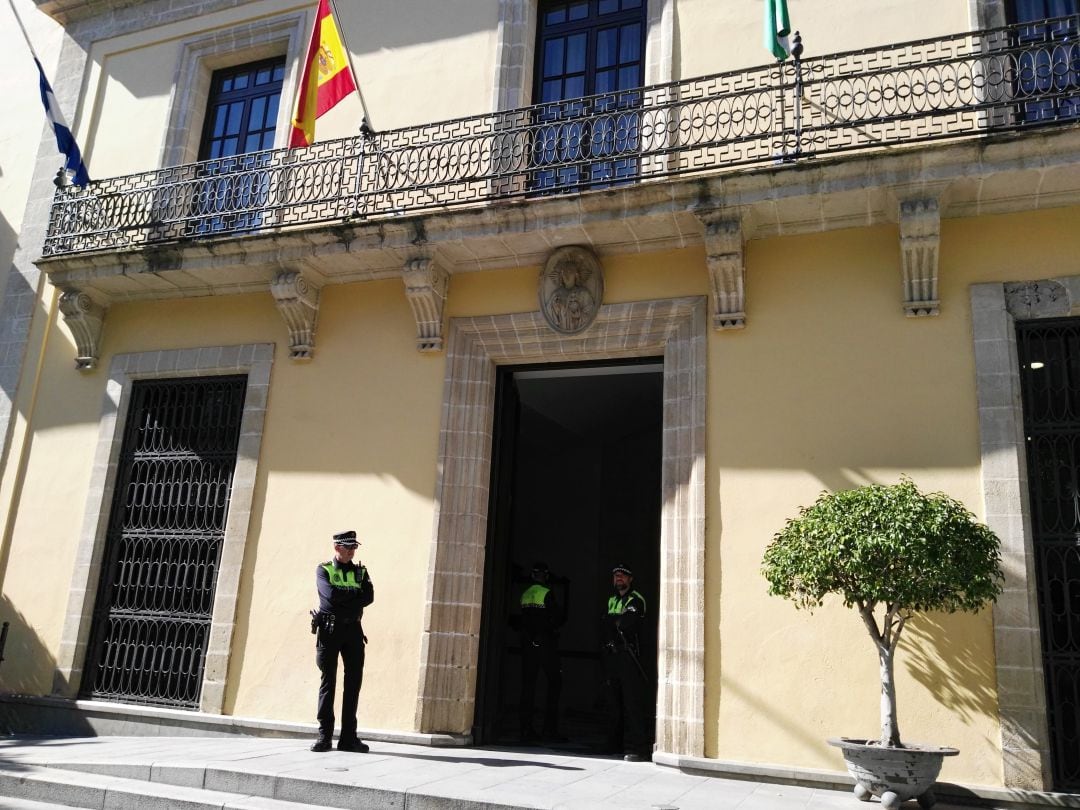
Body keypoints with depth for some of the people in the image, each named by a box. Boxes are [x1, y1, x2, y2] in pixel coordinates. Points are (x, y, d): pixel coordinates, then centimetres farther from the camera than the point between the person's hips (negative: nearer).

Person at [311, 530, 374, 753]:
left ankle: (349, 737, 7)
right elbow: (330, 594, -16)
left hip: (353, 630, 3)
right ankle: (324, 735, 6)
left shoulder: (360, 571, 13)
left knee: (354, 680, 1)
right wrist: (354, 595, -5)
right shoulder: (323, 570, 4)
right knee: (328, 680, 0)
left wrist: (343, 600, -12)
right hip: (329, 630, -3)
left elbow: (369, 597, -4)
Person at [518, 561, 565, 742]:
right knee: (554, 683, 2)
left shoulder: (525, 595, 8)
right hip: (546, 643, -6)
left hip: (528, 644, 6)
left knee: (528, 685, 8)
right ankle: (550, 729, -3)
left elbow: (522, 620, 10)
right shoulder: (547, 593, -10)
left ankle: (526, 729, 7)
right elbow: (558, 617, -11)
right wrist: (553, 626, 7)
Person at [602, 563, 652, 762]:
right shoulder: (611, 600, 21)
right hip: (612, 655, 7)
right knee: (616, 701, 13)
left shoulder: (636, 599, -3)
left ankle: (637, 748, -10)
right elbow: (607, 625, 18)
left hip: (628, 654, -7)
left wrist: (614, 621, -2)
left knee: (633, 702, -10)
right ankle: (616, 743, 22)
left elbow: (628, 622, -17)